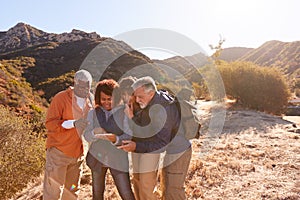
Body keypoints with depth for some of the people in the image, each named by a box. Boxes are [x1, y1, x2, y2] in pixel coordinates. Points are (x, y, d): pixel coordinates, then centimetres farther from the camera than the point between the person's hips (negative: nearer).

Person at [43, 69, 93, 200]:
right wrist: (73, 123, -28)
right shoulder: (61, 98, -11)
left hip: (77, 153, 6)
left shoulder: (89, 101, 9)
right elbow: (50, 123, -16)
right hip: (59, 151, -6)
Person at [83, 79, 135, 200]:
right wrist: (95, 132, -24)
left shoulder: (124, 112, -7)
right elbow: (86, 136, -1)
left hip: (118, 158, -3)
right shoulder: (93, 113, 1)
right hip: (97, 157, 3)